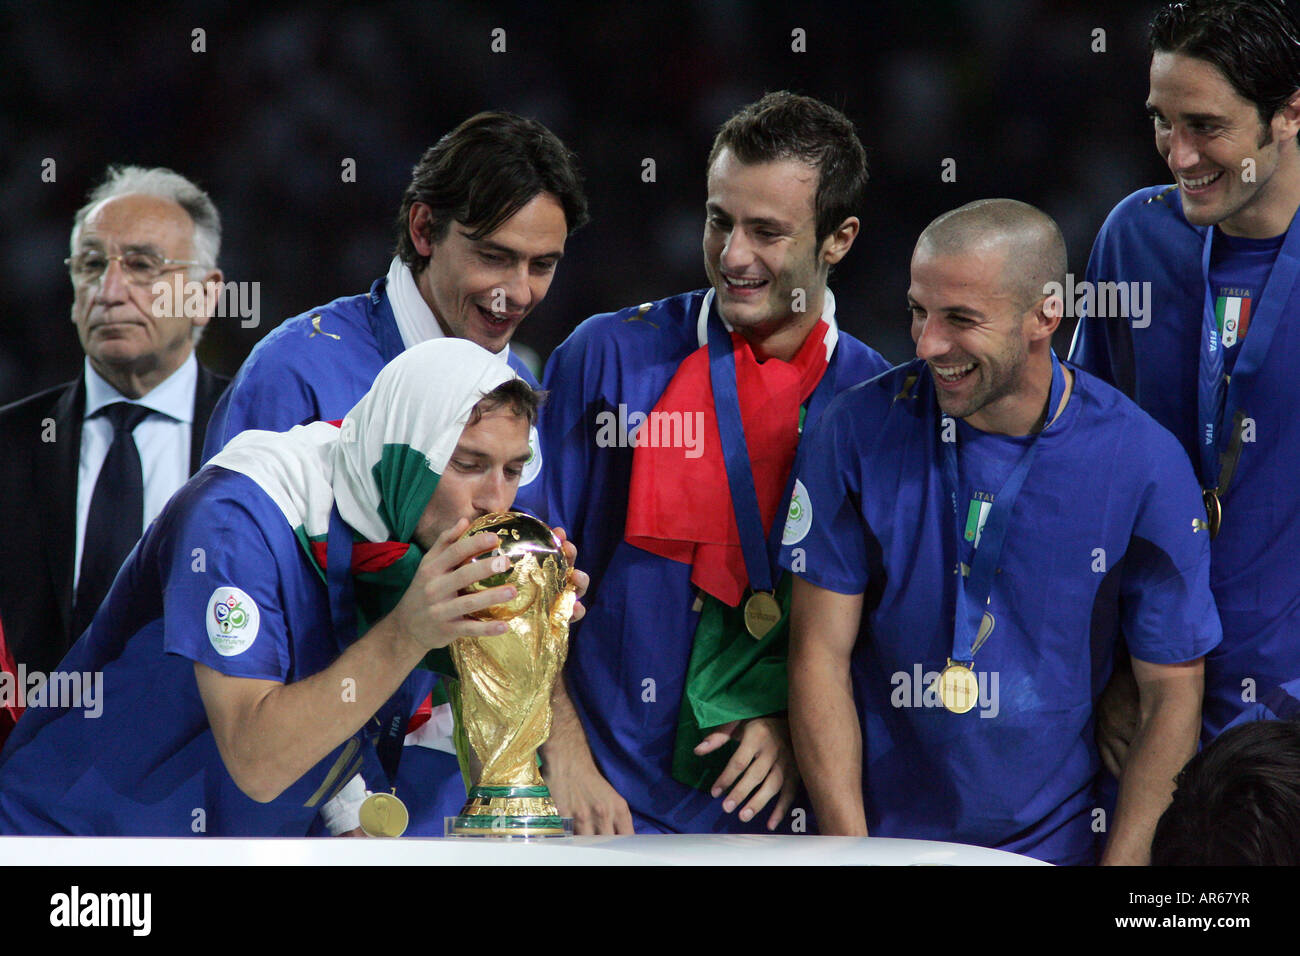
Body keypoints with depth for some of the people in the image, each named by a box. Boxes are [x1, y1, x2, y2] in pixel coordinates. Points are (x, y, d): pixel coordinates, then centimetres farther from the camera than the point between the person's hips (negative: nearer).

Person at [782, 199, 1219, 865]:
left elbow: (1172, 692, -4)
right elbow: (820, 657, -6)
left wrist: (1120, 866, -10)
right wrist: (850, 853, -12)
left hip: (1057, 845, 0)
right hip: (881, 838, 0)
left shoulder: (1144, 465, -10)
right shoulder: (860, 432, -8)